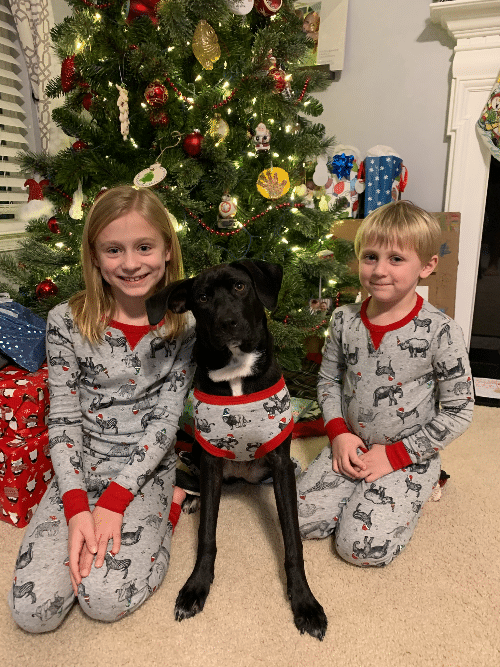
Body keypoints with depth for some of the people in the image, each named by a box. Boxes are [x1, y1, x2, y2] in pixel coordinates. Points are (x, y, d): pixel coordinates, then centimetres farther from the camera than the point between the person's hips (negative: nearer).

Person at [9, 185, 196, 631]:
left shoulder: (184, 324, -8)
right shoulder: (68, 321, -6)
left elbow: (166, 419, -9)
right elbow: (63, 418, -4)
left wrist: (114, 499, -15)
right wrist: (76, 507, -14)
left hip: (146, 468, -1)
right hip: (80, 465, 2)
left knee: (104, 600, -17)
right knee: (33, 610, -11)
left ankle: (168, 506, 9)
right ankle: (93, 531, 17)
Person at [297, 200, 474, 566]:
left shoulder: (441, 331, -18)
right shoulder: (344, 320, -5)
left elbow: (458, 411, -12)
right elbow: (328, 379, 9)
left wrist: (395, 454, -13)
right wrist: (338, 432, -6)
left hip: (409, 456, -4)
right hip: (352, 447, 4)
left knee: (362, 548, -12)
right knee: (303, 519, -4)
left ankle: (418, 489, 14)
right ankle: (365, 490, 20)